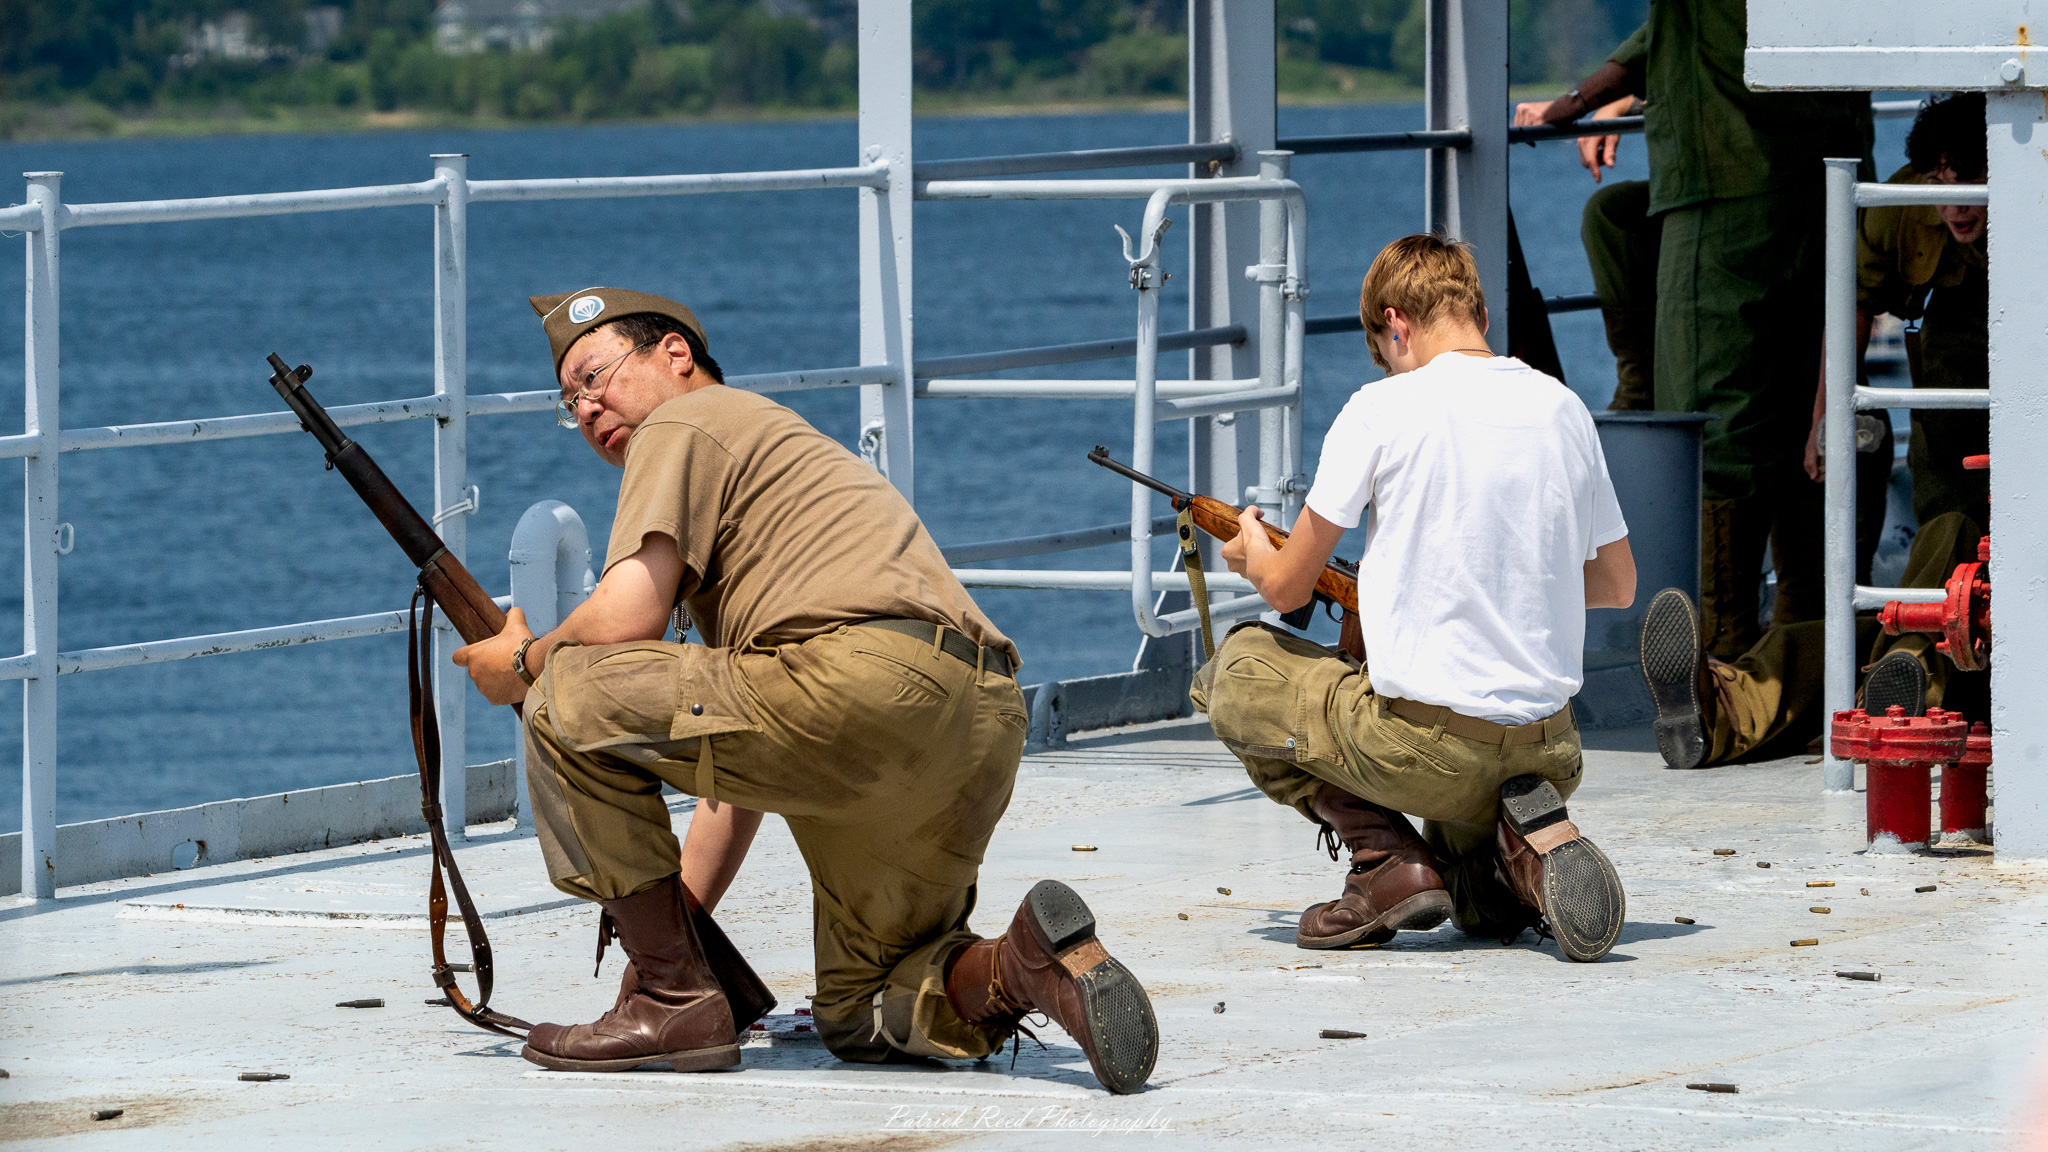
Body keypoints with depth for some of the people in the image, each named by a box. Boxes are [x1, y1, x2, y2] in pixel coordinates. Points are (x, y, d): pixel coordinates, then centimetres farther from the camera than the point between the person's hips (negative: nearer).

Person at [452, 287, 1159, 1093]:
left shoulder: (681, 426, 10)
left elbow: (624, 620, -6)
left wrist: (523, 663, 16)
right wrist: (684, 905, 36)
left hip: (866, 681, -10)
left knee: (568, 699, 0)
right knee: (864, 1023, 22)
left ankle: (672, 1000, -2)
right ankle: (1024, 970, -7)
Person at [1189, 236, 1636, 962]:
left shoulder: (1384, 408, -8)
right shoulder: (1562, 408, 7)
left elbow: (1287, 588, 1)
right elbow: (1617, 586, 18)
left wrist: (1252, 554, 25)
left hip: (1428, 745, -5)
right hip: (1546, 748, 5)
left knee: (1231, 673, 19)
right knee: (1487, 907, 37)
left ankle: (1384, 861, 3)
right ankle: (1531, 841, -1)